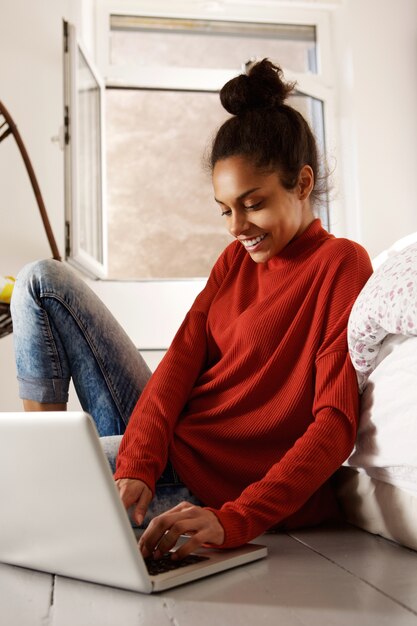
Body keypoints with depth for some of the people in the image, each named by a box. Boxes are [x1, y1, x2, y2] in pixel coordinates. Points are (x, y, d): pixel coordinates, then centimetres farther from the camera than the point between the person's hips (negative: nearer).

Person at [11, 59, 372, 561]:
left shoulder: (342, 264, -13)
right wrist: (137, 468, -17)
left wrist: (235, 520, -31)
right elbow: (180, 361, -1)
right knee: (43, 281, 3)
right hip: (158, 445, 7)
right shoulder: (236, 259, 9)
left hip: (209, 481, -7)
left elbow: (336, 424, -21)